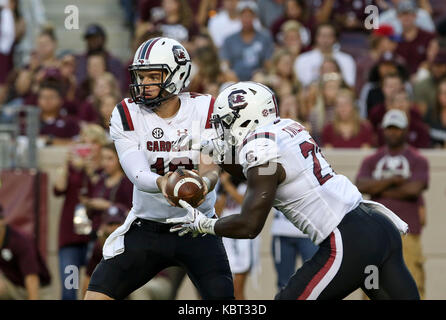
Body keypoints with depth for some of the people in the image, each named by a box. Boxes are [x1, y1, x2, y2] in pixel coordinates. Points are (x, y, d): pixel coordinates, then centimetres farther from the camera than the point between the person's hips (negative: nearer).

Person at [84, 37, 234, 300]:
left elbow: (210, 169, -17)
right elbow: (138, 174, -20)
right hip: (147, 227, 1)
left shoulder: (205, 110, -8)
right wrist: (161, 184, -44)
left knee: (222, 296, -16)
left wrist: (204, 183, -43)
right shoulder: (127, 115, -7)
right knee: (97, 295, -10)